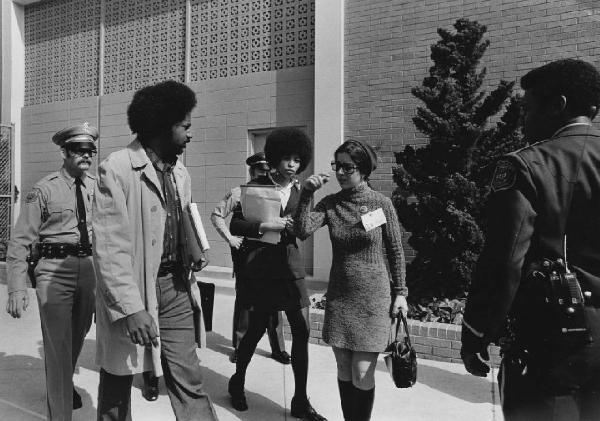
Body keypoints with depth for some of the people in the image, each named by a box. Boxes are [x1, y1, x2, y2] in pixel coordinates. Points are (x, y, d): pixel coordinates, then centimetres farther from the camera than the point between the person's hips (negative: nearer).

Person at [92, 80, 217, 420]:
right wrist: (131, 307, -23)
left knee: (189, 382, 6)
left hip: (176, 288, 5)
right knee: (117, 386, 13)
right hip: (132, 290, -5)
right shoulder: (117, 169, -13)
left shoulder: (180, 172, 9)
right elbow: (110, 246, -18)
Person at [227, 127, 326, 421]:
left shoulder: (299, 190, 8)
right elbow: (235, 225, -8)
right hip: (260, 265, -4)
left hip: (290, 264, 4)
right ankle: (238, 382, 34)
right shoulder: (257, 186, -5)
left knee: (302, 332, -1)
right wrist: (265, 225, -20)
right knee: (256, 329, 7)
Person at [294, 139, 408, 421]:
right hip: (339, 295, 3)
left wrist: (400, 292, 0)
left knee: (362, 374, -2)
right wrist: (306, 194, -21)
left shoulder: (381, 203, -7)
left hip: (372, 297, -3)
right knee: (344, 371, 12)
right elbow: (303, 231, -14)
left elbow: (396, 251, 0)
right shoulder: (330, 203, 0)